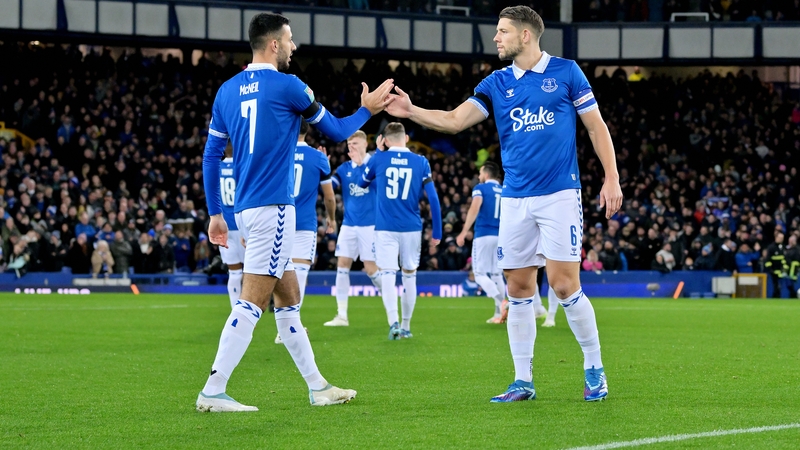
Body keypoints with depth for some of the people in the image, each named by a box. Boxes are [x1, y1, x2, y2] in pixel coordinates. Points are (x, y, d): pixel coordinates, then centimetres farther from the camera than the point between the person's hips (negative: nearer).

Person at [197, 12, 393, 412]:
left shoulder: (227, 91, 10)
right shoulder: (286, 86, -8)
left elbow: (211, 156, 12)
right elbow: (337, 131, 4)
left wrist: (215, 213, 18)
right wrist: (367, 110, 22)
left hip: (245, 209, 8)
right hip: (272, 208, -8)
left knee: (288, 300, 14)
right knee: (251, 303, -10)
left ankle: (317, 387, 21)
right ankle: (213, 392, -16)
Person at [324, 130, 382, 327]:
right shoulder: (344, 168, 7)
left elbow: (366, 181, -21)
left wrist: (359, 162, -24)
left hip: (369, 224, -5)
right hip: (349, 224, 5)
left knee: (371, 268, -6)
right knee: (342, 265, -1)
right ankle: (341, 315, 2)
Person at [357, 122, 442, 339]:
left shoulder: (378, 159, 0)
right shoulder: (421, 162, 1)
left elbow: (362, 183, 20)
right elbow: (433, 198, -2)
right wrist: (437, 232, 4)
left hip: (385, 228, -1)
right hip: (412, 228, 1)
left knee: (387, 275, -5)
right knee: (409, 275, 14)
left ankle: (393, 322, -24)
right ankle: (406, 327, 20)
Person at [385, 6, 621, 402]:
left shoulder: (565, 72, 0)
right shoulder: (497, 84, 9)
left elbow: (596, 127, 2)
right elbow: (454, 120, 1)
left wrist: (611, 179, -4)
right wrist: (412, 111, -14)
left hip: (559, 195, -4)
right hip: (515, 201, 4)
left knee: (564, 283, -10)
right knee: (519, 288, 3)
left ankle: (594, 369, 6)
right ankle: (523, 381, 10)